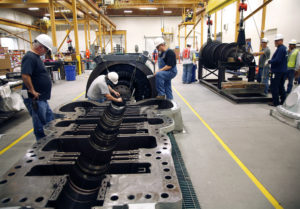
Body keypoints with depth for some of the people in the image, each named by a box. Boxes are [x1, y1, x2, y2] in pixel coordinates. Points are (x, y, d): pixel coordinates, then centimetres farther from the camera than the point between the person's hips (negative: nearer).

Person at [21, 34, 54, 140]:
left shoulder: (36, 57, 14)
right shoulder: (30, 57, -18)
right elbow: (25, 75, -30)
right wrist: (33, 91, -22)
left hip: (42, 98, 11)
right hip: (35, 99, -11)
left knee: (50, 121, 20)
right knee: (40, 127, 1)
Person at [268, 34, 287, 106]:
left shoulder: (280, 49, -16)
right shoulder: (284, 48, 15)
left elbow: (277, 60, -23)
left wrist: (269, 61, -8)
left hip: (277, 71, -10)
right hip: (283, 71, 10)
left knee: (274, 87, -3)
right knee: (281, 87, 15)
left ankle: (276, 102, 0)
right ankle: (283, 101, 21)